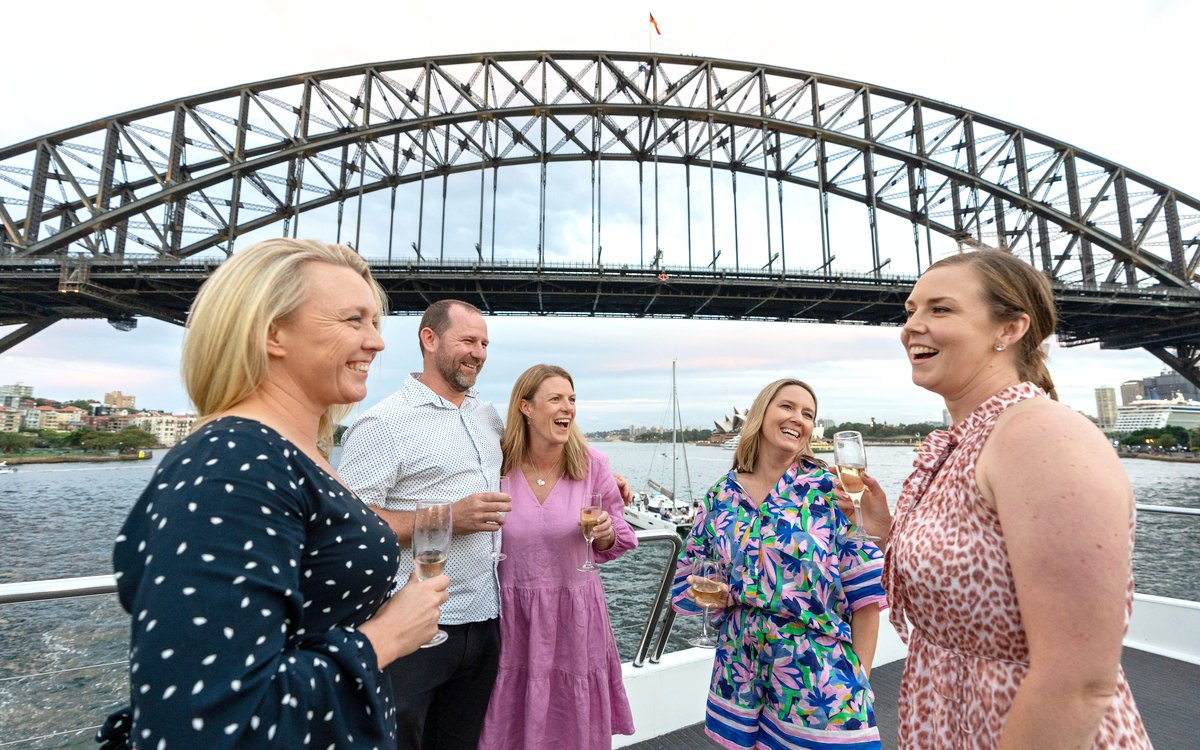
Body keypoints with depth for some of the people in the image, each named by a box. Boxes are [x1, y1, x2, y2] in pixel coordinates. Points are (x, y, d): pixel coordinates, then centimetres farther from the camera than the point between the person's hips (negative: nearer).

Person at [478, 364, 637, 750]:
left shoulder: (592, 463, -11)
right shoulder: (498, 464, -12)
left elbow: (618, 535, 1)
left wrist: (607, 533, -18)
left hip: (576, 615, 1)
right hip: (512, 615, 0)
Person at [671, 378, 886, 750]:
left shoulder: (830, 488, -9)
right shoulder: (722, 495, 0)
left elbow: (866, 590, -7)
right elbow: (691, 575, 10)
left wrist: (859, 677, -7)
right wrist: (729, 594, -6)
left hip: (819, 670, -2)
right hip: (741, 666, 3)